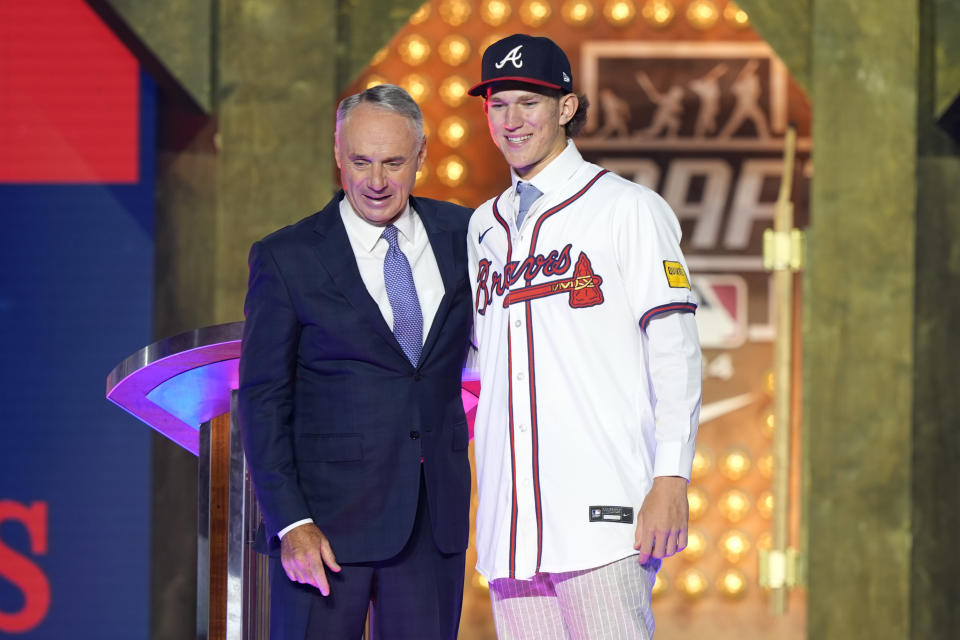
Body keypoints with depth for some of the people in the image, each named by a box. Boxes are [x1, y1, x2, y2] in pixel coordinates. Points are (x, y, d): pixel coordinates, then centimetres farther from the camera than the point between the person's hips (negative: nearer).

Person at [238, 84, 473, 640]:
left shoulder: (460, 235, 9)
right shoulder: (286, 259, -2)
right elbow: (263, 400, -4)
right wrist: (290, 523, -12)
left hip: (436, 519, 3)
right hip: (327, 515, -3)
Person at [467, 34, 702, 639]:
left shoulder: (627, 209, 1)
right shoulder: (485, 227, 19)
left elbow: (675, 353, -4)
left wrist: (671, 481, -13)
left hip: (603, 513, -6)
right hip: (511, 524, 6)